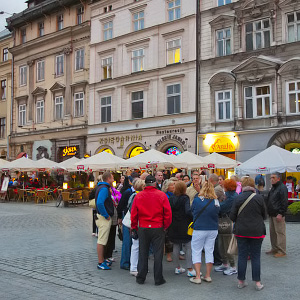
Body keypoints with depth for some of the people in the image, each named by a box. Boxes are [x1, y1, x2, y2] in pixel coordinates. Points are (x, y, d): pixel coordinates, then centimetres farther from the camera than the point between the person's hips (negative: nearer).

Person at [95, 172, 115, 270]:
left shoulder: (103, 187, 14)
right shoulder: (104, 188, -18)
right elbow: (99, 203, -29)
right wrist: (106, 216, -21)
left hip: (104, 217, 10)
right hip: (104, 218, -10)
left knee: (102, 240, 18)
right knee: (101, 241, -4)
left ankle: (102, 259, 28)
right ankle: (100, 263, 1)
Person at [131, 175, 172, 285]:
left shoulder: (138, 196, -1)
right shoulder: (161, 195, -7)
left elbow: (133, 214, 2)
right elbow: (168, 213, -7)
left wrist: (134, 227, 13)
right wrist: (165, 226, 6)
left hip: (143, 228, 2)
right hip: (158, 228, -2)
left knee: (143, 253, 12)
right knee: (158, 254, 6)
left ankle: (141, 278, 19)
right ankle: (158, 279, 11)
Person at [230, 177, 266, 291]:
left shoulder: (237, 198, -7)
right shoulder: (259, 198, -7)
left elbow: (232, 216, -3)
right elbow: (264, 215, 3)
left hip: (241, 231, 1)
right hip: (257, 232, -1)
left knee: (242, 256, 9)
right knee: (255, 256, 7)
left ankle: (241, 281, 17)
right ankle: (257, 282, 11)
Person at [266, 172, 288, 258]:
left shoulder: (282, 188, -12)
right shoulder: (273, 188, 17)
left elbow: (284, 202, -17)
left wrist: (280, 214, -21)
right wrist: (269, 211, 17)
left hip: (278, 215, -9)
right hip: (272, 214, 9)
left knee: (280, 232, -4)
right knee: (272, 232, 14)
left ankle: (282, 251, 2)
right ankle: (275, 249, 24)